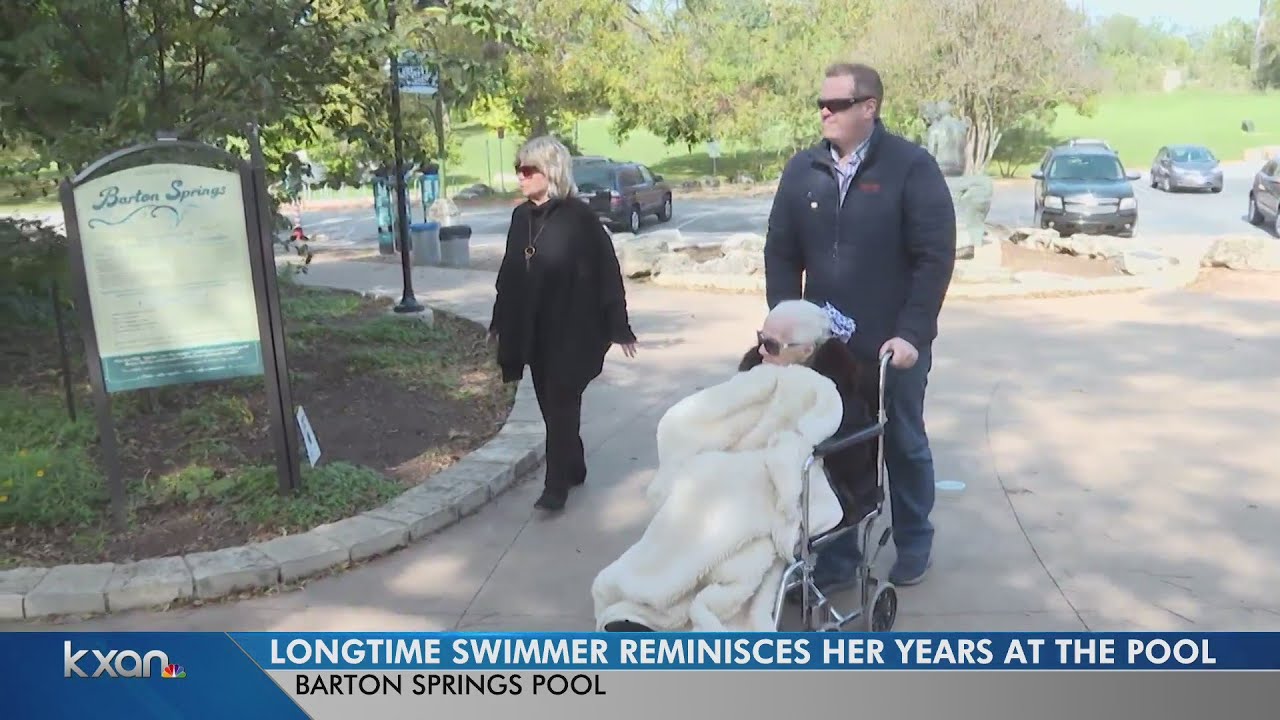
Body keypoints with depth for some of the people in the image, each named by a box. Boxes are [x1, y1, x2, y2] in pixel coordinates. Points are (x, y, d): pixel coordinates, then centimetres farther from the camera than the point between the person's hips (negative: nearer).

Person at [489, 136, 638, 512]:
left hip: (571, 329, -6)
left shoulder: (579, 217, -12)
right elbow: (509, 272, 13)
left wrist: (618, 327, -10)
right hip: (533, 329, 6)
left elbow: (606, 270, -10)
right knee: (551, 404, 14)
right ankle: (573, 469, 31)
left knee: (561, 405, -2)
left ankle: (556, 486, 6)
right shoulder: (521, 216, 6)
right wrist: (500, 322, 17)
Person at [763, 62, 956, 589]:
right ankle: (837, 556, 24)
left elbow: (935, 256, -12)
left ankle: (913, 544, 35)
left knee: (904, 445, 15)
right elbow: (781, 254, 6)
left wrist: (912, 332, -18)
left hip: (894, 344, -3)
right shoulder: (802, 170, 3)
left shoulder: (911, 166, -9)